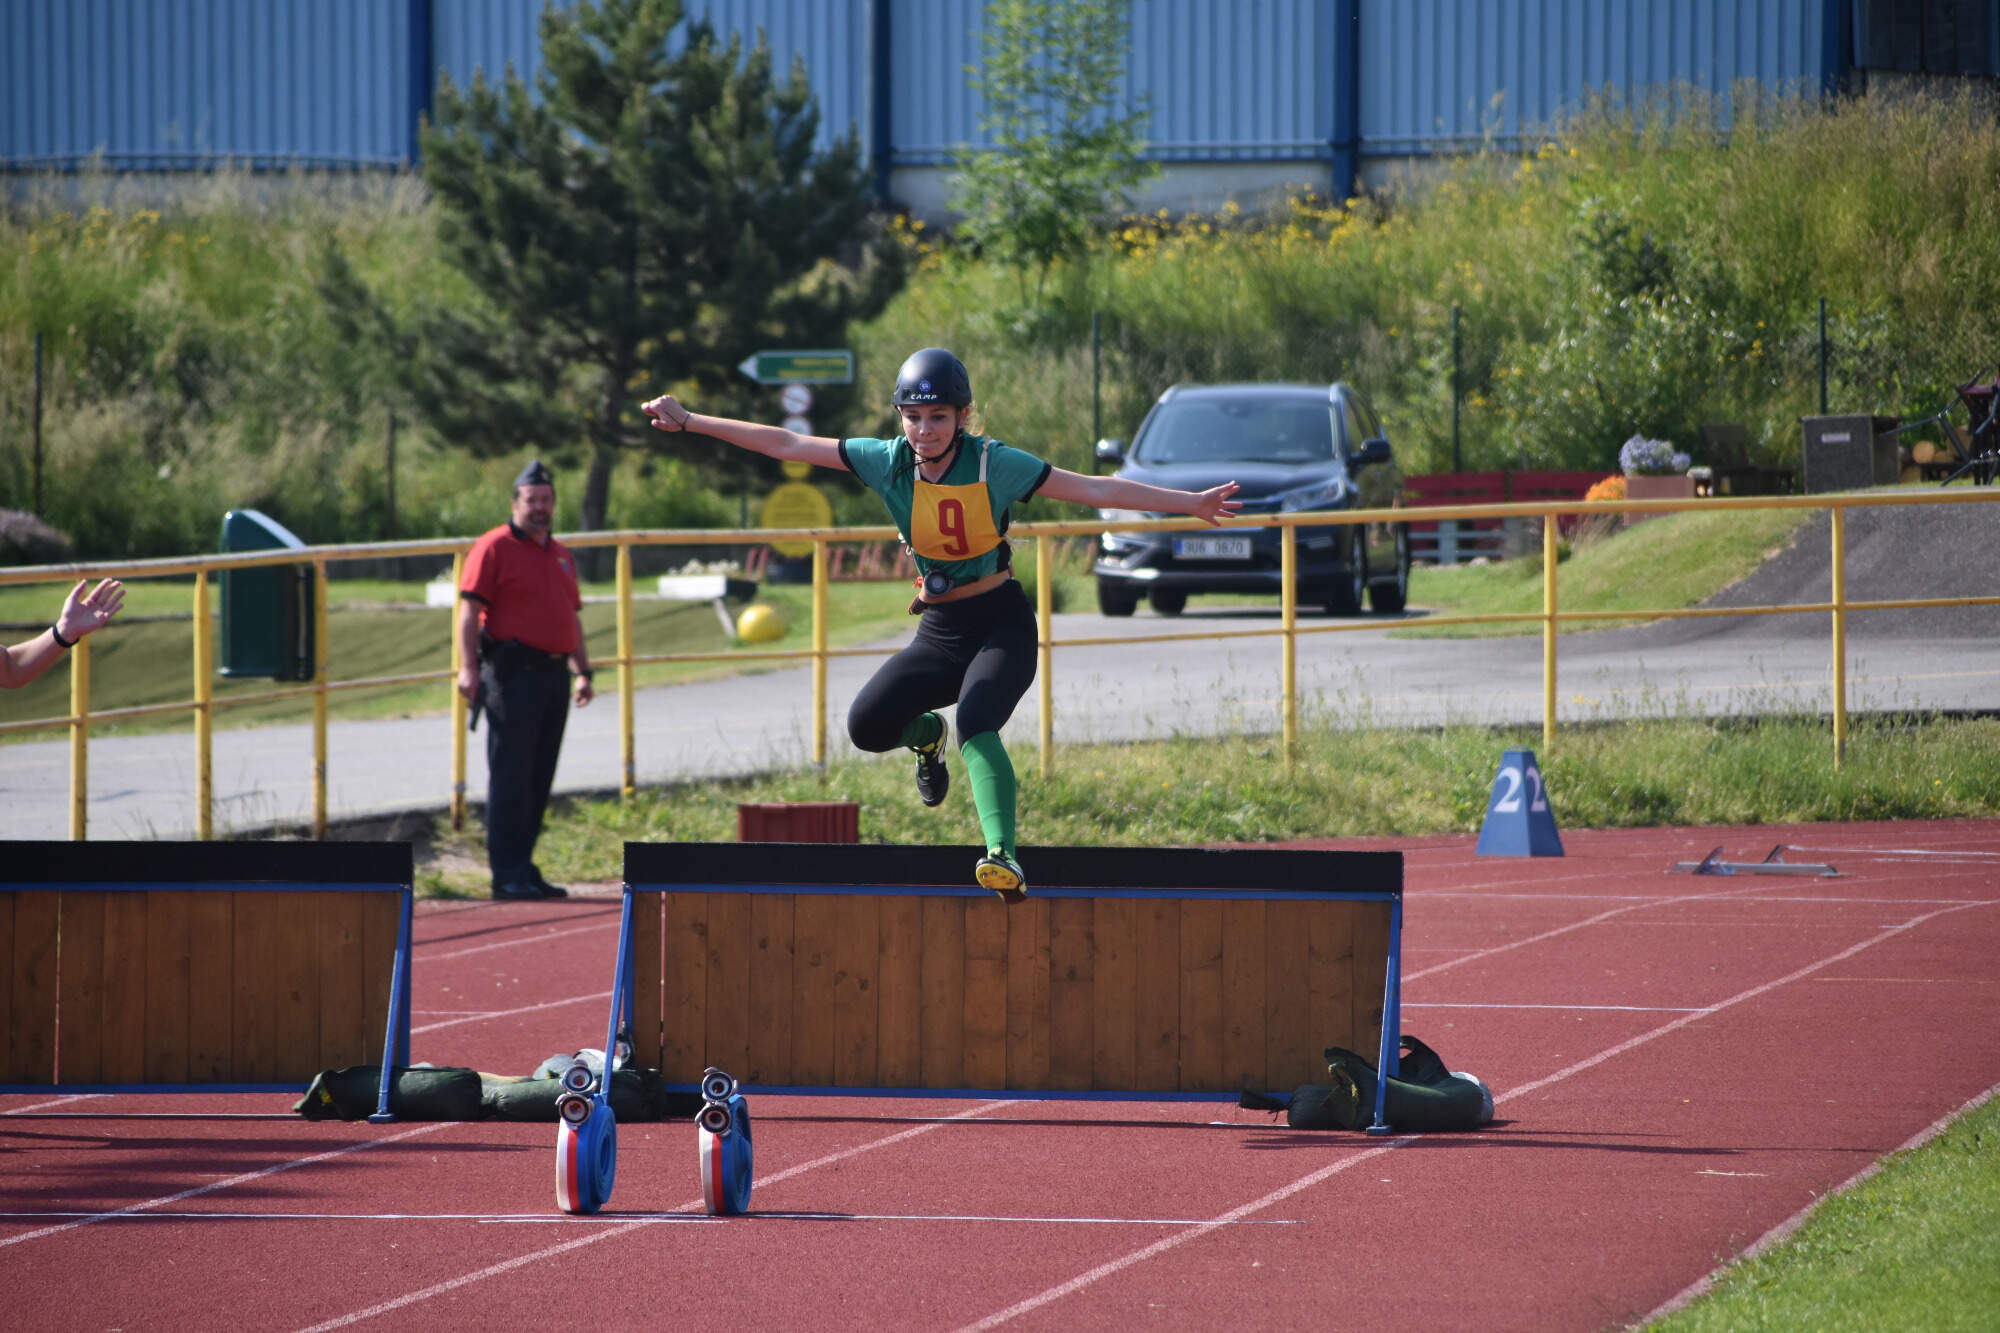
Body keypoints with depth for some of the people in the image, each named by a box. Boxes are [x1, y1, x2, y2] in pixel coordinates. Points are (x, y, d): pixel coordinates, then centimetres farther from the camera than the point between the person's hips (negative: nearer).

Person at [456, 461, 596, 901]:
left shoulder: (561, 556, 20)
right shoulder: (495, 548, -4)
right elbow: (470, 610, -10)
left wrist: (583, 671, 19)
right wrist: (468, 667, -19)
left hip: (554, 673, 8)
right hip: (513, 673, -7)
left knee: (540, 779, 9)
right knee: (511, 777, -7)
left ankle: (523, 866, 16)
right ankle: (508, 873, -6)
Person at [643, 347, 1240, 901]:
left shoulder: (994, 464, -14)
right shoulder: (889, 462, -5)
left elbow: (1095, 490, -15)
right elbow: (786, 445, -2)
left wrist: (1191, 503, -20)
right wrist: (689, 422, -2)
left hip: (1002, 626, -4)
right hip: (939, 628, 4)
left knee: (977, 727, -31)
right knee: (867, 726, -16)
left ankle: (1003, 855, -43)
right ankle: (925, 734, 19)